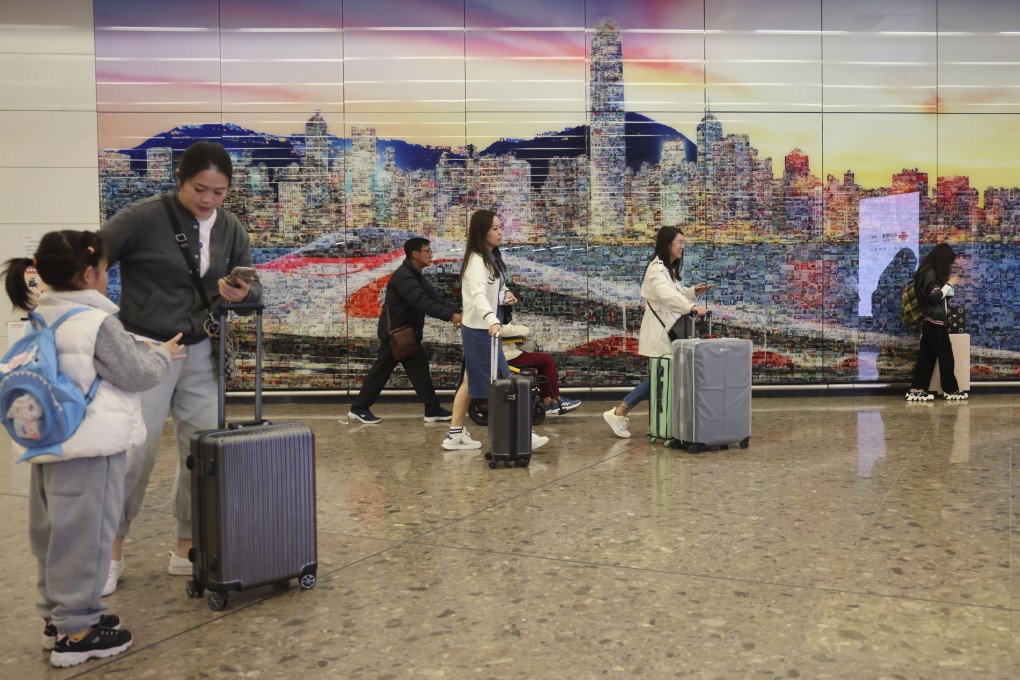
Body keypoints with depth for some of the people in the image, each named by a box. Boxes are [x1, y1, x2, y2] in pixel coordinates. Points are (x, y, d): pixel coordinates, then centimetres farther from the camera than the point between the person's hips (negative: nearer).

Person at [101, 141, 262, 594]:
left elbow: (255, 289, 4)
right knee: (136, 452, -2)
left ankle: (187, 548, 21)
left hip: (200, 353, 5)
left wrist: (243, 293, -18)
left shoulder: (230, 229, 3)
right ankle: (111, 550, 18)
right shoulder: (143, 218, -12)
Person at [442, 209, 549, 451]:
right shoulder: (476, 261, -20)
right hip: (481, 330, -10)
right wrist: (492, 320, -54)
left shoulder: (490, 257, 10)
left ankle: (455, 434, 19)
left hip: (480, 329, 10)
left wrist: (504, 293, 3)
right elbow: (478, 294, -37)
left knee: (471, 382, 13)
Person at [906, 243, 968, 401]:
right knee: (946, 355, 0)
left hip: (931, 321, 10)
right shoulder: (929, 273, -15)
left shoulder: (929, 271, 15)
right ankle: (950, 390, 10)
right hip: (935, 321, -10)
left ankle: (916, 390, 6)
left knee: (927, 355, 7)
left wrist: (948, 283, 9)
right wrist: (949, 283, -10)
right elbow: (935, 296, -19)